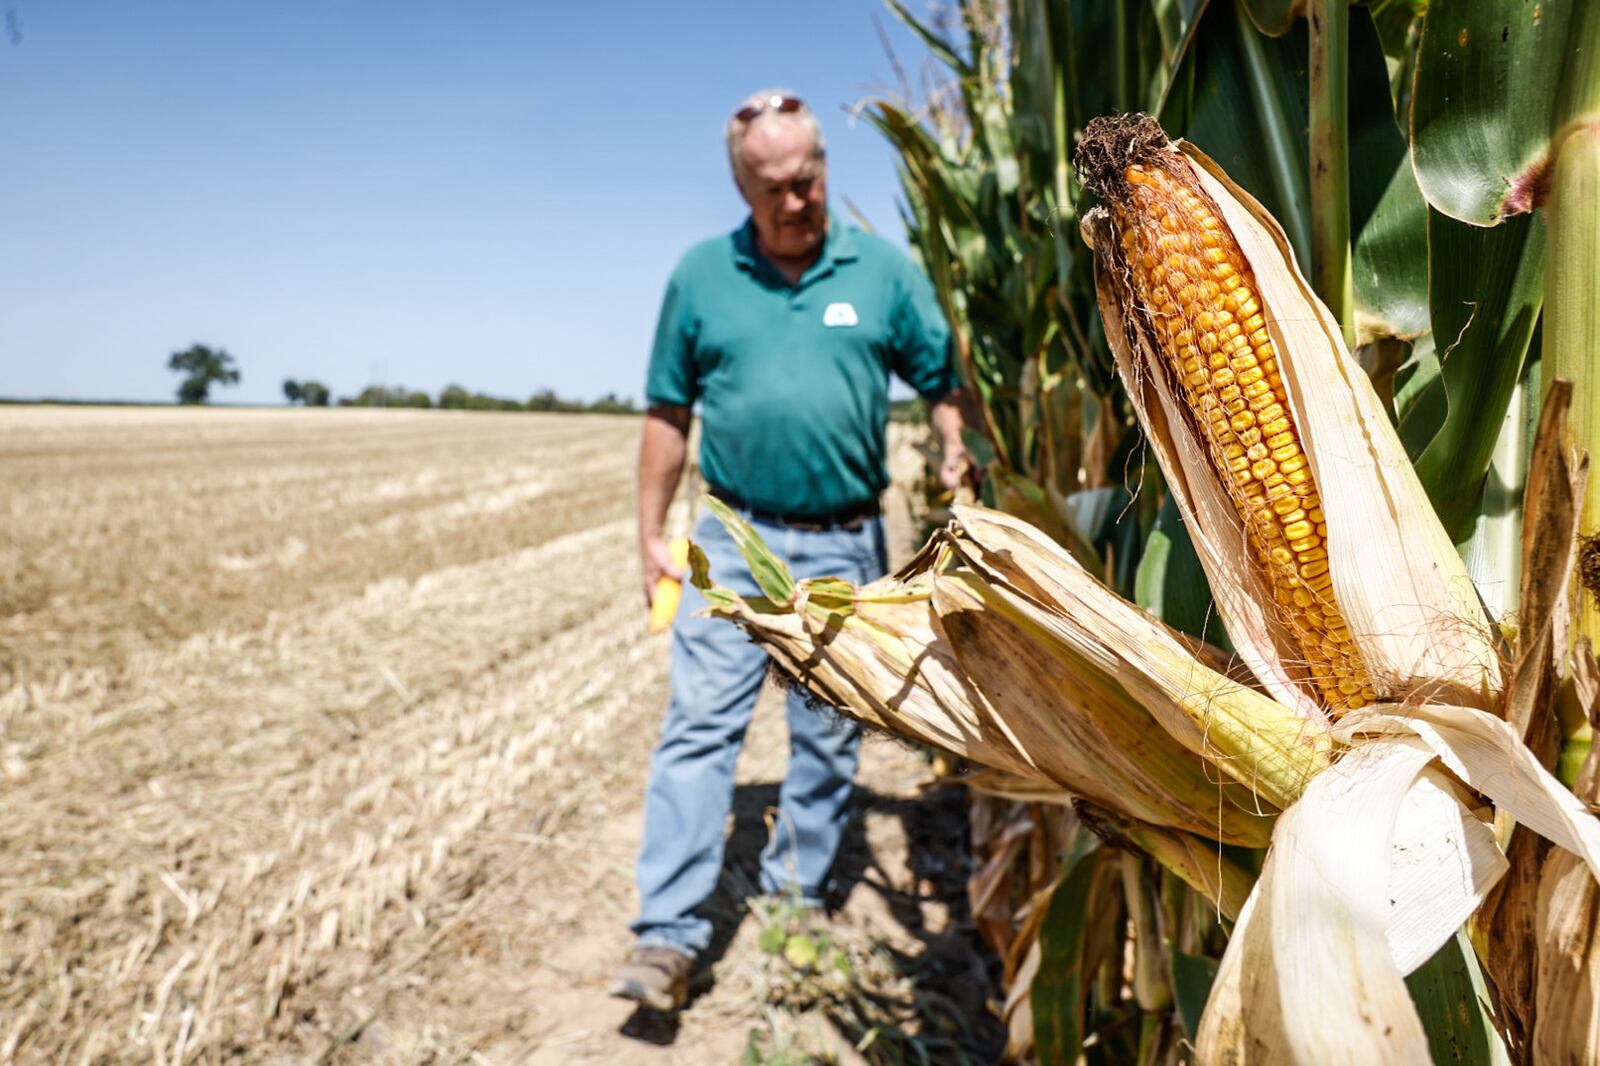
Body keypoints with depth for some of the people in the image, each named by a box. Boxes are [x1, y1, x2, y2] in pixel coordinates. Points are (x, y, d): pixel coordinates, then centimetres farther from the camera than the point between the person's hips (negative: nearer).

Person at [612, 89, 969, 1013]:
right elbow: (669, 415, 6)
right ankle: (668, 937, 2)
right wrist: (652, 533, 3)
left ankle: (797, 901, 29)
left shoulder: (884, 269, 3)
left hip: (846, 546, 1)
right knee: (699, 727, -4)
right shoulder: (701, 274, 4)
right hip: (733, 539, 0)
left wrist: (962, 459, -14)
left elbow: (943, 379, 5)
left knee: (830, 741, 10)